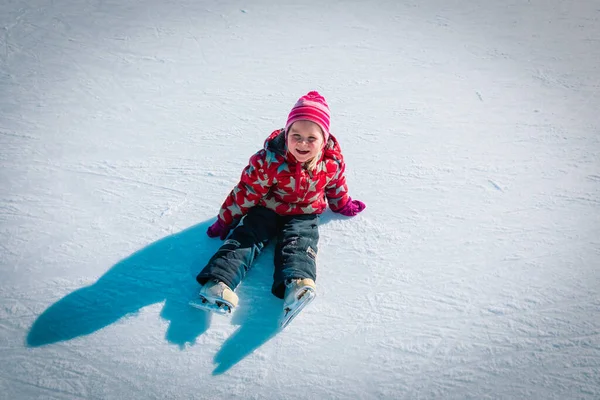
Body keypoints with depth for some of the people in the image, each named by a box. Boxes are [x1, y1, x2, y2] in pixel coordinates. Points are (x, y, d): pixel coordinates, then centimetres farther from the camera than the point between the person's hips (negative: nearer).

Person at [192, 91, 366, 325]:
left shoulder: (332, 161, -16)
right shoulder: (269, 159, -24)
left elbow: (336, 185, 9)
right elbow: (246, 191, -15)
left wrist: (343, 205, 25)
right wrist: (226, 219, -9)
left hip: (304, 215, 0)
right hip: (268, 209, 0)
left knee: (298, 244, -25)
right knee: (245, 238, -18)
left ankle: (297, 284, -53)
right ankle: (219, 281, -34)